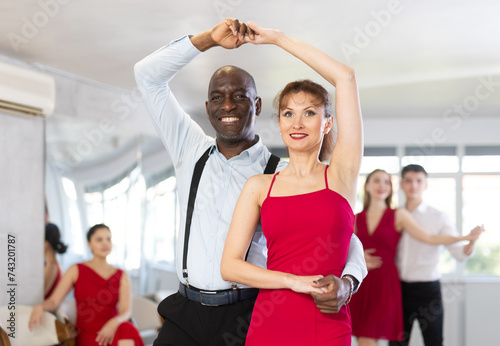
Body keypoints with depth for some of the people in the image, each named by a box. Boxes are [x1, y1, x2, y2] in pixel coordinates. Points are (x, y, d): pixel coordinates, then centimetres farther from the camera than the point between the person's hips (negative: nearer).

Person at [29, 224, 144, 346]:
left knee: (127, 329, -37)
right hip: (87, 335, -2)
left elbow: (126, 311, -3)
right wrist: (39, 307, -24)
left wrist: (115, 322, -27)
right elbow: (53, 301, 0)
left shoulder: (122, 276, 11)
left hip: (111, 331, 2)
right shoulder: (76, 271, 8)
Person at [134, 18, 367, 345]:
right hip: (186, 314, 3)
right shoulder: (192, 151, 10)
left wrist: (346, 281, -26)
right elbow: (148, 75, 10)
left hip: (247, 318, -3)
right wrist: (210, 38, 0)